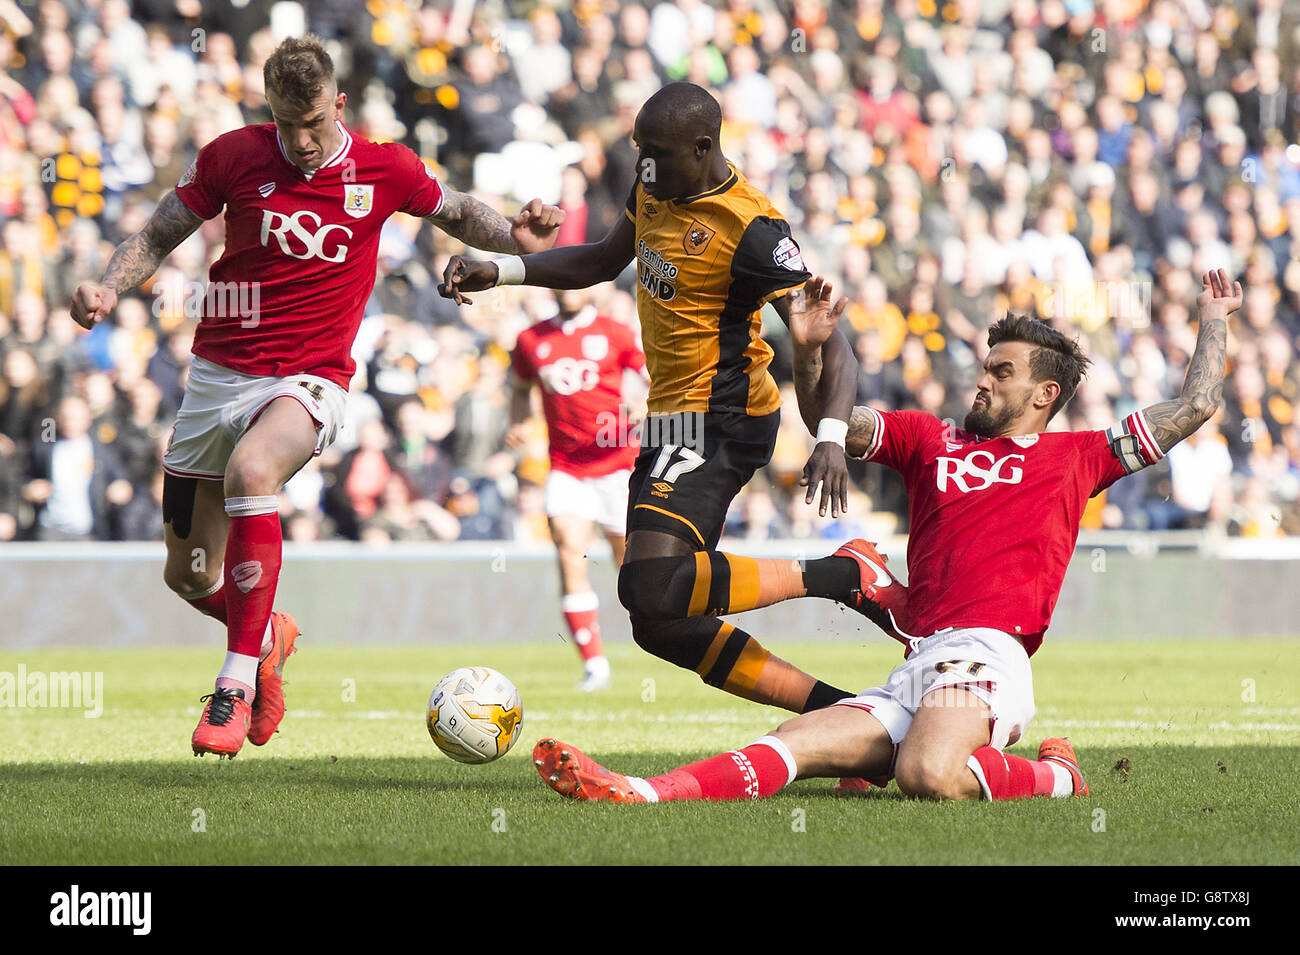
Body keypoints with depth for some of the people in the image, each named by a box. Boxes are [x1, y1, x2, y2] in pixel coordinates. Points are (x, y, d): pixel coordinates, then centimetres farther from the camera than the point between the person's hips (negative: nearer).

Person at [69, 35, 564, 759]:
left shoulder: (386, 170, -3)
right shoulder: (234, 156, -3)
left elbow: (458, 214, 15)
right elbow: (159, 236, 9)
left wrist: (517, 236, -5)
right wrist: (109, 291, -9)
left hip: (309, 381, -3)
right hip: (218, 374, 3)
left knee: (250, 470, -37)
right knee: (189, 575, 9)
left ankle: (238, 683, -33)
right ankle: (269, 637, 45)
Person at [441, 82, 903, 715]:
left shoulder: (751, 230, -19)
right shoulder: (653, 190, 6)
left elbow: (826, 345, -20)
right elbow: (602, 261, 26)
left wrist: (831, 438, -36)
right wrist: (496, 272, 15)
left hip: (718, 423, -9)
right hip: (672, 420, 9)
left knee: (650, 590, -27)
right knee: (659, 627, 7)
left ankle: (846, 575, -16)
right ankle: (836, 709, 11)